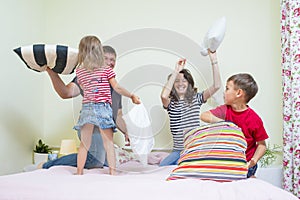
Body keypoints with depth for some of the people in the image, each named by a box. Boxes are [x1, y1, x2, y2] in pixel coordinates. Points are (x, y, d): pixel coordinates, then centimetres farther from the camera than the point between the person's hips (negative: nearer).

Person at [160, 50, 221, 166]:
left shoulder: (196, 98, 6)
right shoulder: (171, 103, 2)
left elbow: (216, 86, -7)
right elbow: (164, 96, -24)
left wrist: (213, 60, -13)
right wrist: (176, 71, -21)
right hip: (178, 150, 1)